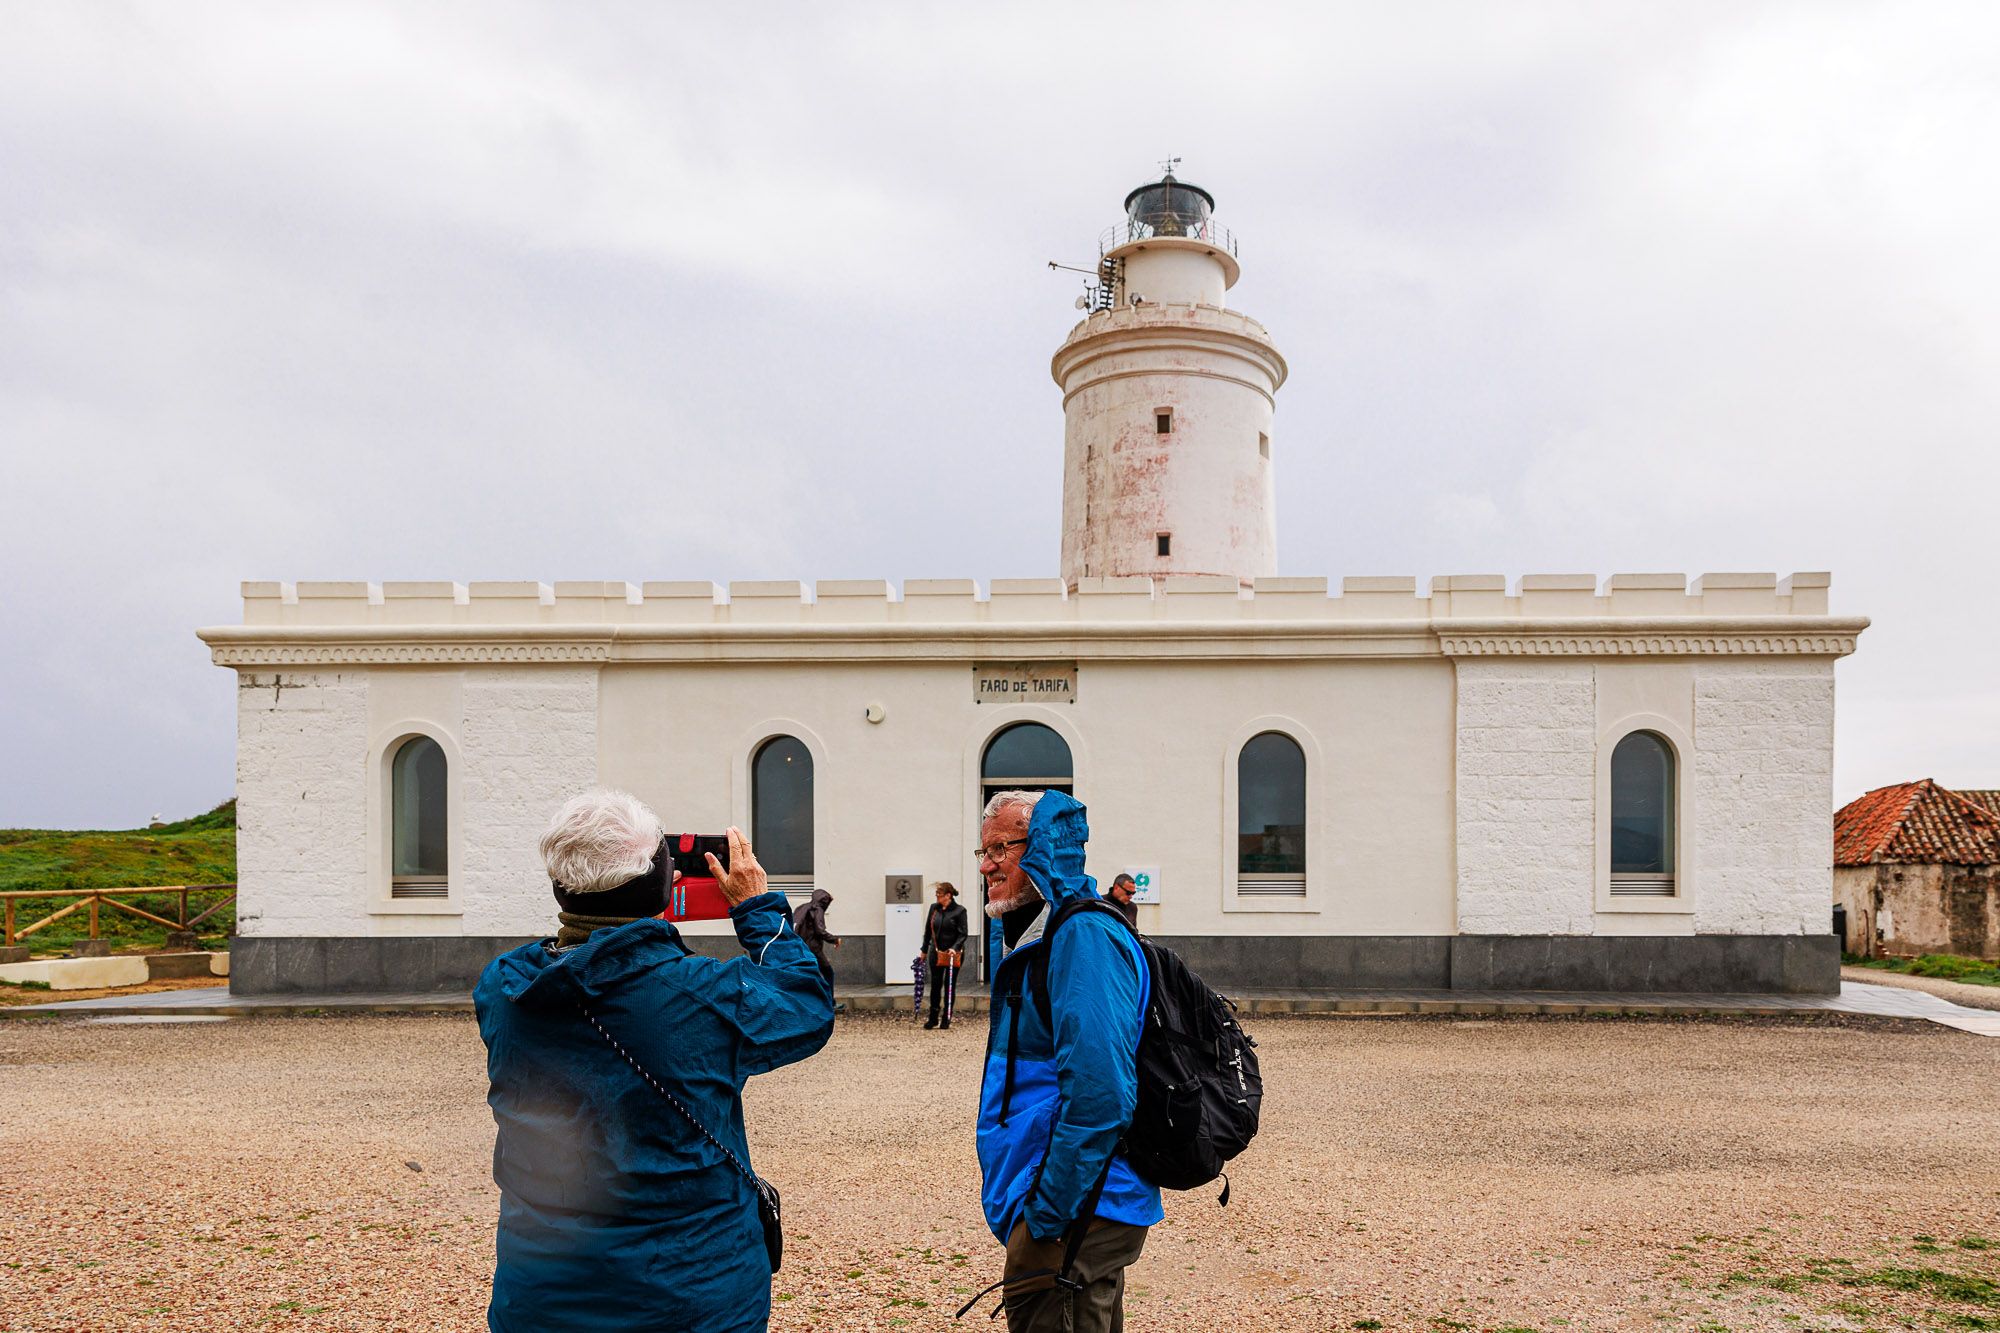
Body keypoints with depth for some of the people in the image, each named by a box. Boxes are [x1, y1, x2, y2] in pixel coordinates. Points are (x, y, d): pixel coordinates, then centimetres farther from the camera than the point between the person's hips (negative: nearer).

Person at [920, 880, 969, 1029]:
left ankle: (946, 1019, 14)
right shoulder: (934, 908, 4)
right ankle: (933, 1019, 12)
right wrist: (924, 950, 14)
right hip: (936, 952, 3)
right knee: (935, 985, 3)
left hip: (954, 954, -3)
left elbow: (963, 933, -10)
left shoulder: (959, 911, -9)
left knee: (950, 986, 5)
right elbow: (928, 930, 12)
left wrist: (955, 948, -24)